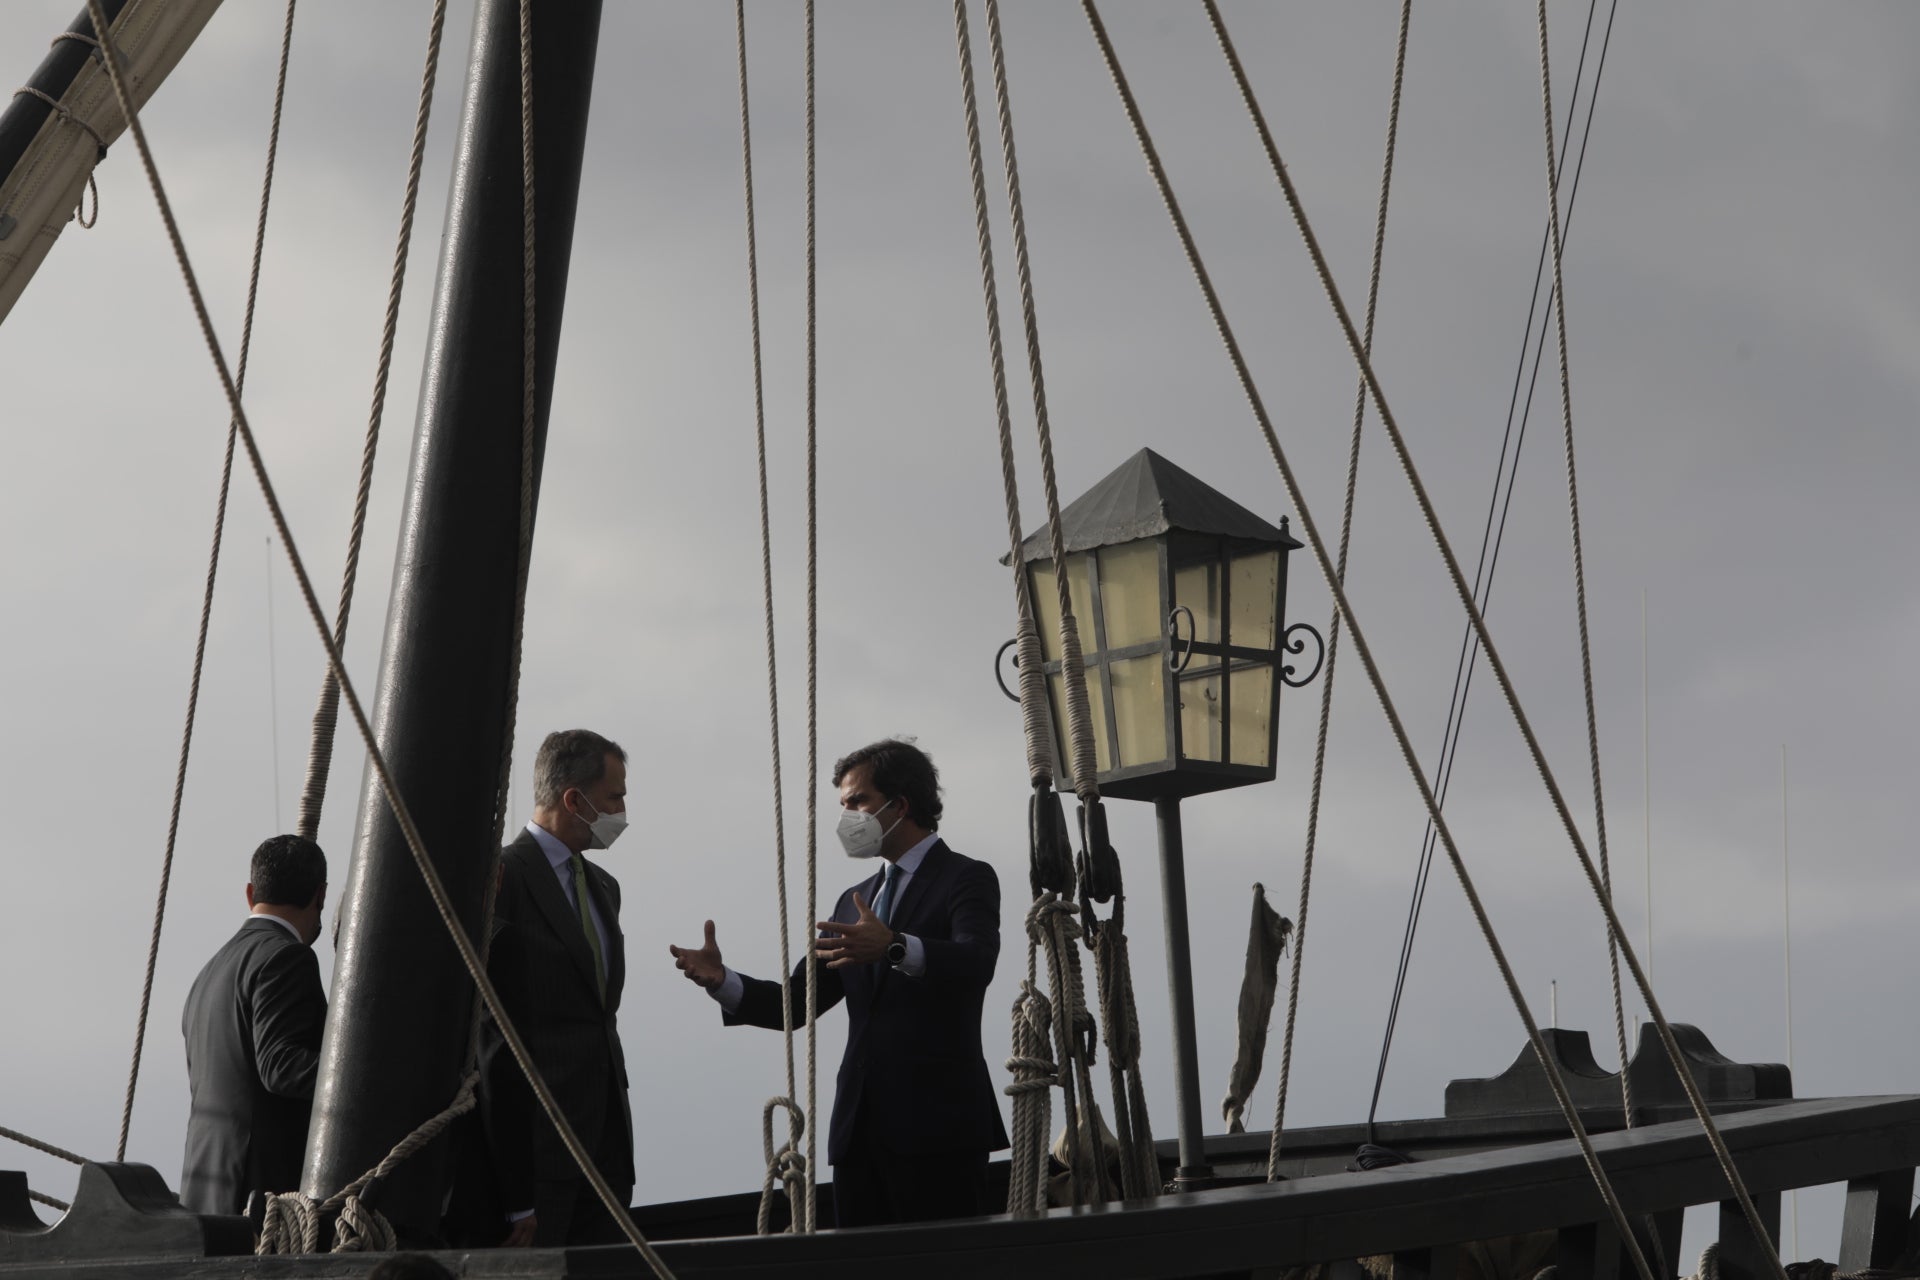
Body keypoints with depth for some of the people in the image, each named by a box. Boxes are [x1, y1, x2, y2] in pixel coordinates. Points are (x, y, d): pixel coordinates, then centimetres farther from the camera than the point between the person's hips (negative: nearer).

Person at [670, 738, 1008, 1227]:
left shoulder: (967, 879, 0)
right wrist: (722, 981, -2)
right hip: (860, 1127, 6)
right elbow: (798, 1002, 16)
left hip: (938, 1123, -6)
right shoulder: (855, 900, 22)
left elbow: (977, 962, -20)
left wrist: (895, 947, -38)